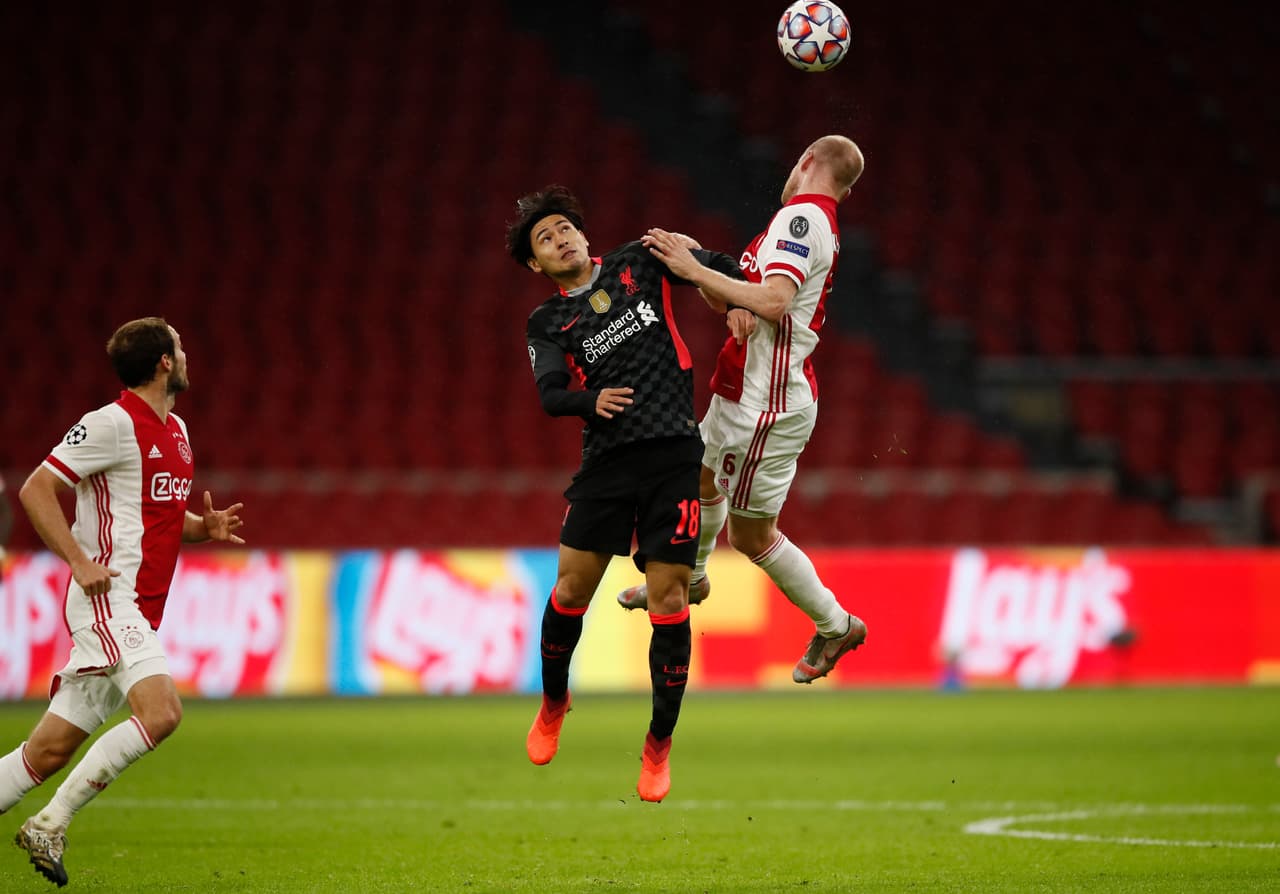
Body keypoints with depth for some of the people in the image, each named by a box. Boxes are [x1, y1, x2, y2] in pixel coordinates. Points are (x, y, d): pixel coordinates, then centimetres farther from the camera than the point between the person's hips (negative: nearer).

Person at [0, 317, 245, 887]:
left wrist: (205, 528, 10)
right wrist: (81, 564, -18)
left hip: (138, 612, 9)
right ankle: (50, 825, -19)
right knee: (161, 712, -24)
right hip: (108, 600, -9)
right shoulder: (113, 423, -10)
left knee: (51, 749, 5)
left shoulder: (175, 430, 18)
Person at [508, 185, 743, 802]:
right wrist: (592, 400, -23)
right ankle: (553, 704, 28)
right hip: (606, 460, 1)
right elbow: (550, 394, -5)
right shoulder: (547, 323, 9)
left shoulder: (638, 264, 10)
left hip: (675, 453, -1)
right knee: (572, 589, -1)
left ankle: (658, 749, 4)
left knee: (668, 599, -6)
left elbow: (716, 266, 20)